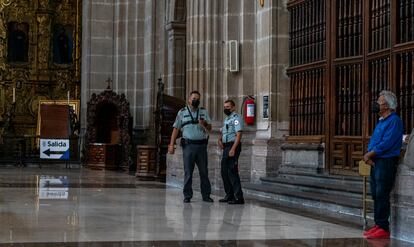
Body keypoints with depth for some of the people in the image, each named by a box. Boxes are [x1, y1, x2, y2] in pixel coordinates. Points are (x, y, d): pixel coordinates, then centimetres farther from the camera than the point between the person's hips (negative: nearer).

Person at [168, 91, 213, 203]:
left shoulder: (204, 112, 12)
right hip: (188, 145, -2)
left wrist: (204, 124, -12)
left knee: (204, 171, 3)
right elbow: (176, 129, 5)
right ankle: (187, 196, 4)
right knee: (188, 172, -1)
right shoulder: (182, 112, 7)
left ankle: (206, 195, 9)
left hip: (201, 145, 2)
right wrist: (171, 144, -2)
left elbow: (210, 128, 11)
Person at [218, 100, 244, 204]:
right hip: (226, 147, 10)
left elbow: (238, 135, -19)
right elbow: (221, 132, 31)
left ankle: (239, 197, -12)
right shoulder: (226, 119, 20)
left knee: (232, 172, -13)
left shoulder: (236, 118, -10)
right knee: (224, 171, 11)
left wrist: (233, 149, -25)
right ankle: (229, 195, 19)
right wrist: (220, 139, 10)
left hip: (233, 146, -10)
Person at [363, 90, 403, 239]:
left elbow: (386, 143, -20)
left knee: (382, 195, -10)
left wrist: (369, 154, -11)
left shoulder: (394, 121, -11)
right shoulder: (381, 121, 18)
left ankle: (383, 228, -7)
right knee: (376, 195, 10)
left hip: (386, 162, -9)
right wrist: (368, 156, -1)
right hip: (375, 162, 9)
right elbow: (373, 141, 19)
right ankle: (378, 225, 16)